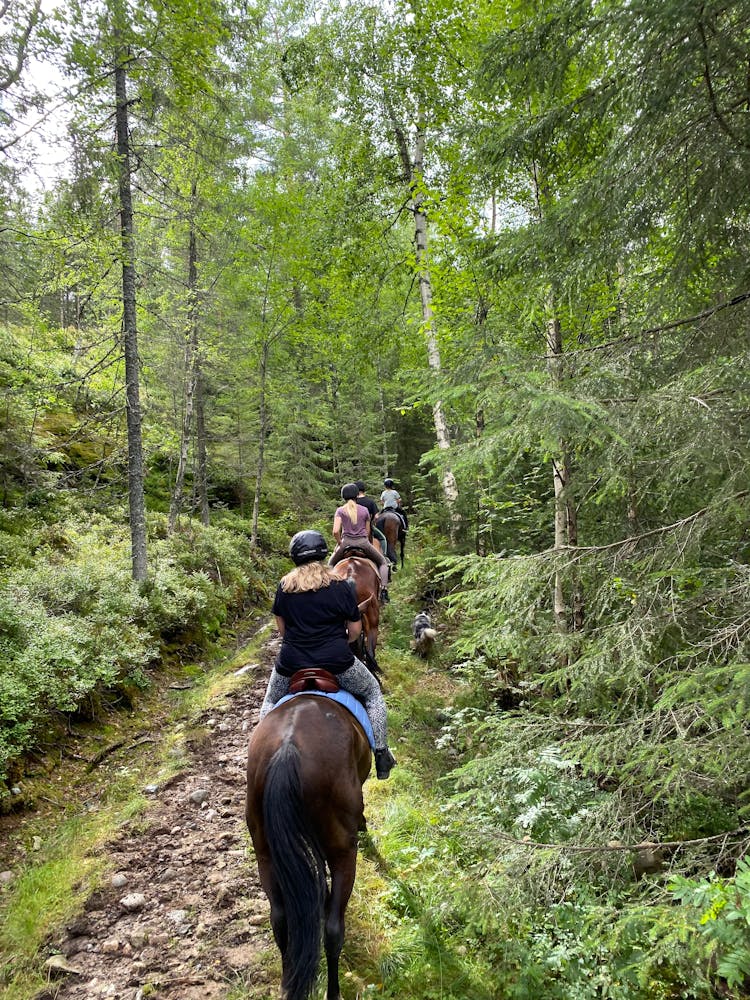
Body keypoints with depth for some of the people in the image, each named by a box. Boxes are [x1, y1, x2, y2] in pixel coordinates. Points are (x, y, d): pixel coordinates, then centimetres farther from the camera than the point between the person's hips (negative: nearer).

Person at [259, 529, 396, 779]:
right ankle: (381, 754, 19)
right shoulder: (340, 586, -5)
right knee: (373, 693, 23)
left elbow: (281, 628, 10)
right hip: (336, 661, -2)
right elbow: (355, 630, 0)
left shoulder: (284, 586, 1)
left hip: (291, 664, 2)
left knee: (270, 704, 32)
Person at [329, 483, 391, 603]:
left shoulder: (340, 510, -1)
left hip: (346, 542, 0)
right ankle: (383, 589, 3)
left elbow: (335, 531, -11)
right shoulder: (365, 510, 4)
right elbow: (368, 531, 8)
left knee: (331, 564, 26)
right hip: (363, 542, 0)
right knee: (383, 562, 19)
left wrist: (340, 543, 4)